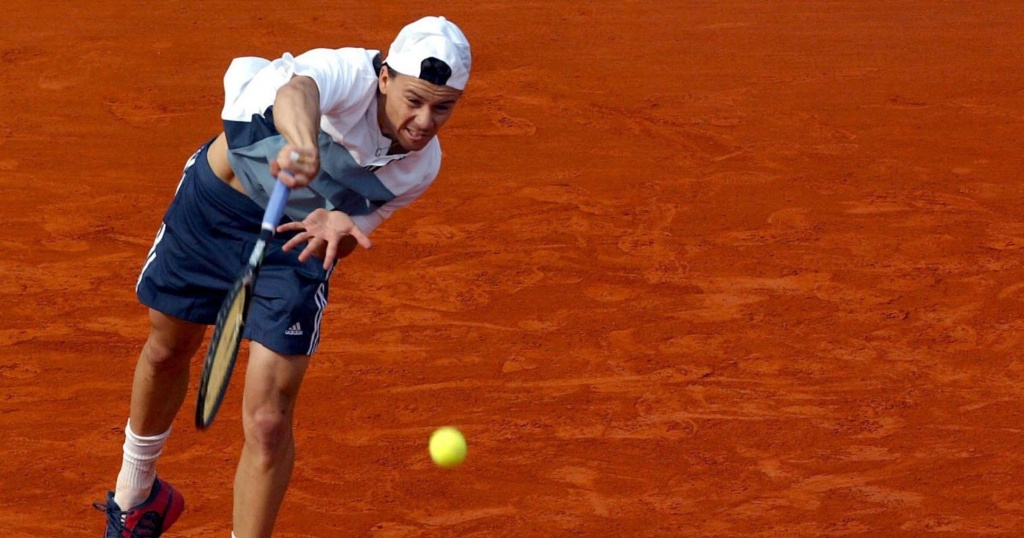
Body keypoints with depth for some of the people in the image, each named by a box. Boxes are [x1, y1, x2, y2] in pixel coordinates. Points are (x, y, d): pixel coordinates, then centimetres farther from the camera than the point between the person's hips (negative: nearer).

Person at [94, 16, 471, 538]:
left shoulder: (421, 166, -19)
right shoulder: (350, 73, -34)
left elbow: (359, 229, -8)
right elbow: (297, 91, -57)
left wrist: (338, 226, -35)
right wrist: (303, 143, -81)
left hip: (296, 240, 1)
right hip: (212, 201, -1)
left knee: (268, 422, -13)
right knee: (168, 349, 22)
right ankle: (133, 495, 52)